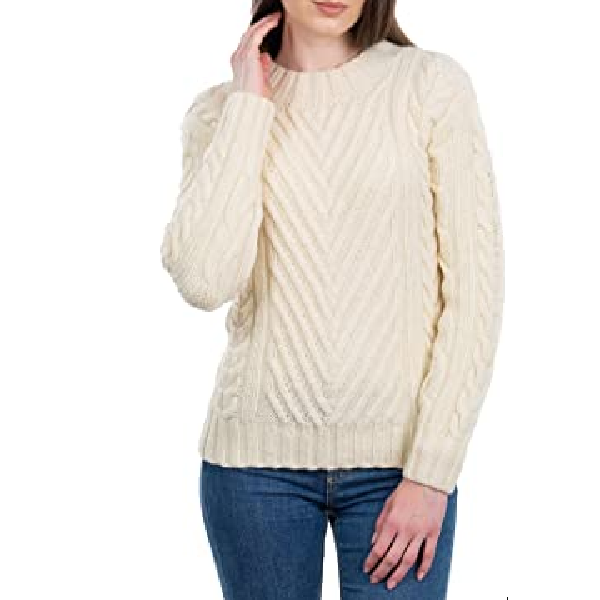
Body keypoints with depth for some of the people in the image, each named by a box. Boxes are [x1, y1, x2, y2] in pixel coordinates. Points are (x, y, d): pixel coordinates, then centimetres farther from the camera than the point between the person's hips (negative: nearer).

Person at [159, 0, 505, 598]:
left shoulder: (432, 83, -3)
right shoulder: (219, 110, 2)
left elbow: (474, 287, -5)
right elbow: (204, 281, -14)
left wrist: (432, 470, -10)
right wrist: (250, 104, -10)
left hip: (398, 455, -1)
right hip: (259, 453, 1)